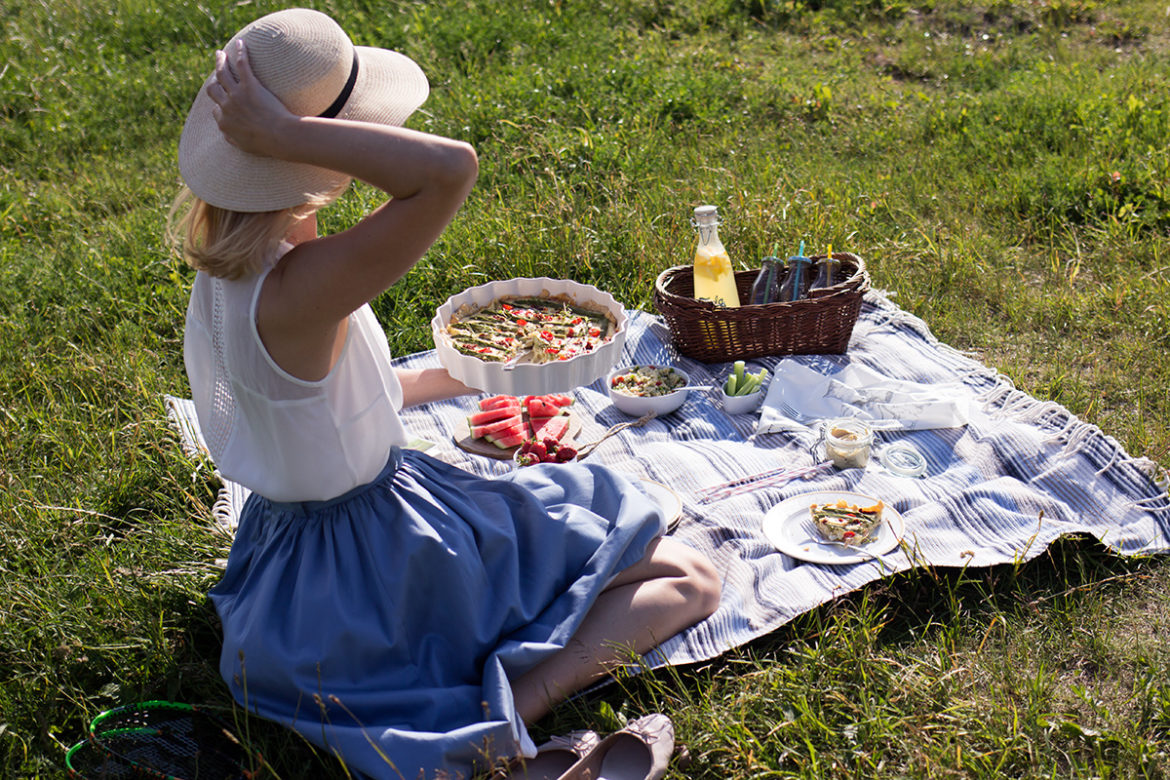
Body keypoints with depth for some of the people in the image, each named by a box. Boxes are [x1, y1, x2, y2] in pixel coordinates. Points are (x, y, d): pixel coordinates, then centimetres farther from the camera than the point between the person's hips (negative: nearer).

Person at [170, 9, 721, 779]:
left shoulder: (224, 269, -4)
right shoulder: (295, 290, -34)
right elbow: (451, 168, -46)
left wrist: (444, 380, 21)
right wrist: (280, 132, -40)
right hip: (384, 563, -10)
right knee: (691, 581, -4)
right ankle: (506, 713, -19)